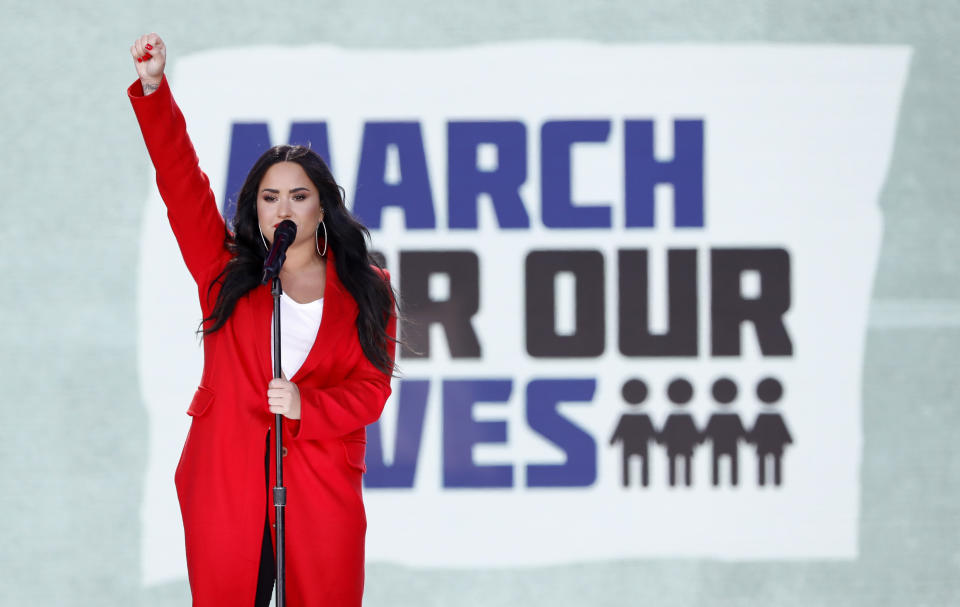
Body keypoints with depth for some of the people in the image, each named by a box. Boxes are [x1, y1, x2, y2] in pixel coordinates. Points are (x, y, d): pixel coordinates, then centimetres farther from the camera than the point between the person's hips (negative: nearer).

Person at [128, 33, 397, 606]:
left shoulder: (366, 290, 7)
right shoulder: (227, 272, 9)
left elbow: (372, 387, 2)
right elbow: (181, 182, 0)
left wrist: (307, 406, -17)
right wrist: (154, 90, -11)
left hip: (321, 484, 0)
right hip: (226, 481, 1)